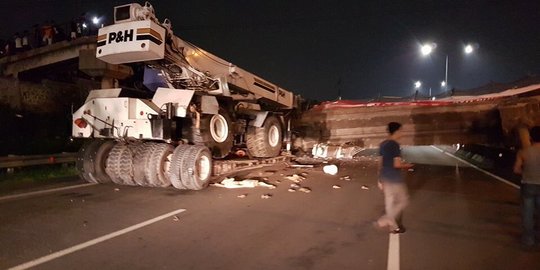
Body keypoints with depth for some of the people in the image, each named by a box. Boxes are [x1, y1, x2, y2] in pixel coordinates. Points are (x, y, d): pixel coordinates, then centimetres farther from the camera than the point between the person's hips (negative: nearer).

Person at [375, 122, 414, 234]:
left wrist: (380, 178, 18)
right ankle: (384, 221, 3)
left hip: (385, 177, 8)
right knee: (403, 201, 8)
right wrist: (406, 165, -1)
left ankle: (393, 226, 28)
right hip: (395, 179, -8)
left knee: (389, 202, 16)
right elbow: (397, 164, -22)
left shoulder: (382, 144, 7)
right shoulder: (395, 145, -19)